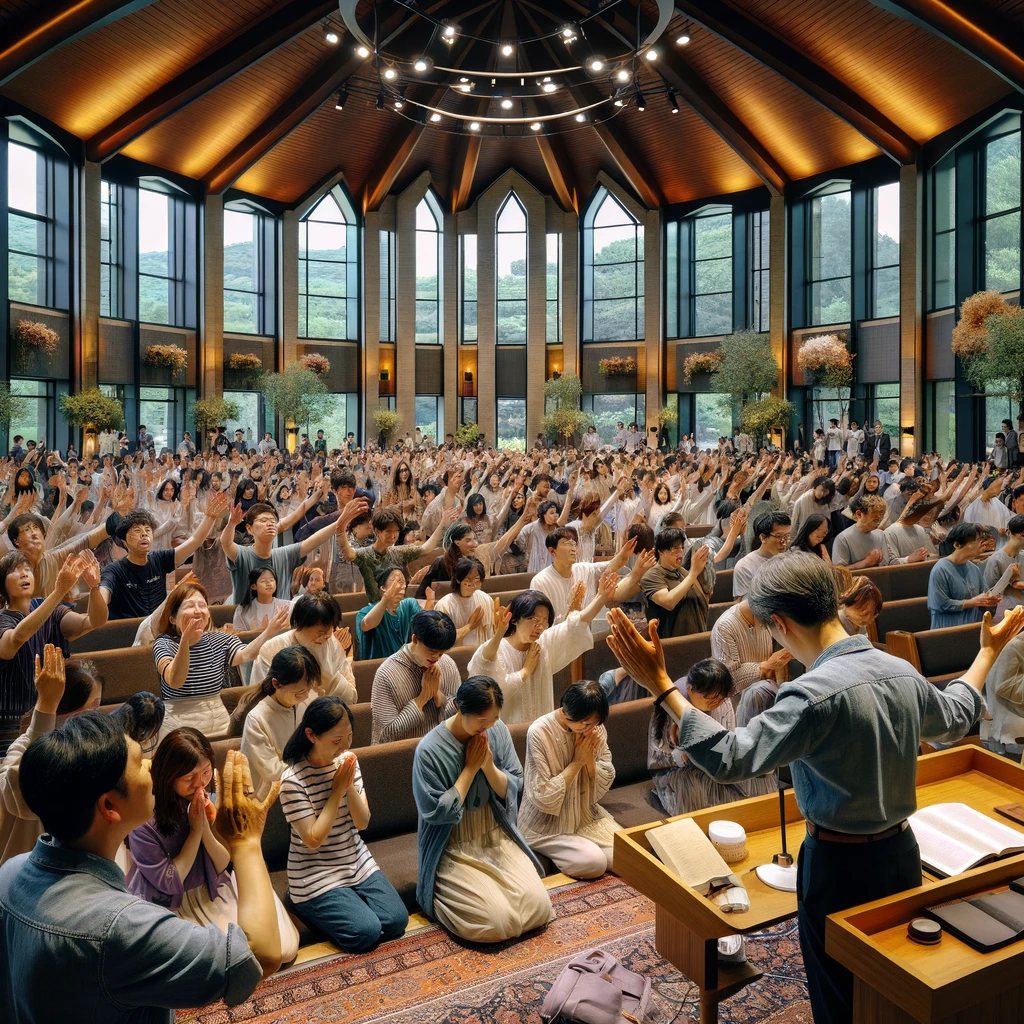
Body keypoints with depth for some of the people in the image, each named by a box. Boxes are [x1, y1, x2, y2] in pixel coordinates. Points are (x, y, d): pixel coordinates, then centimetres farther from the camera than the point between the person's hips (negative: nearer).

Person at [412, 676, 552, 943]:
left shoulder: (498, 731, -6)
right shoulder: (430, 750, -20)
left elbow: (514, 789, -1)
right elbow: (437, 813, -18)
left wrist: (488, 765, -20)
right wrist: (470, 768, -19)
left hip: (498, 839, 5)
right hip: (455, 850, -5)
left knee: (539, 909, -10)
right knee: (499, 923, -19)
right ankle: (444, 895, 10)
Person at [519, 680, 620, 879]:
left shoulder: (596, 728, -7)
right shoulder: (539, 733, -24)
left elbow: (603, 788, -2)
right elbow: (542, 798, -22)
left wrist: (589, 759, -20)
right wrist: (577, 762, -23)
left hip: (587, 815, 6)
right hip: (547, 824, -6)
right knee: (594, 862, -24)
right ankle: (551, 852, 5)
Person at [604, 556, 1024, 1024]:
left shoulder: (813, 694, -29)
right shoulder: (902, 672, -5)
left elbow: (730, 757, -33)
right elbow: (956, 717, 16)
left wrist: (661, 686, -35)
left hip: (841, 866, -7)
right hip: (902, 853, 7)